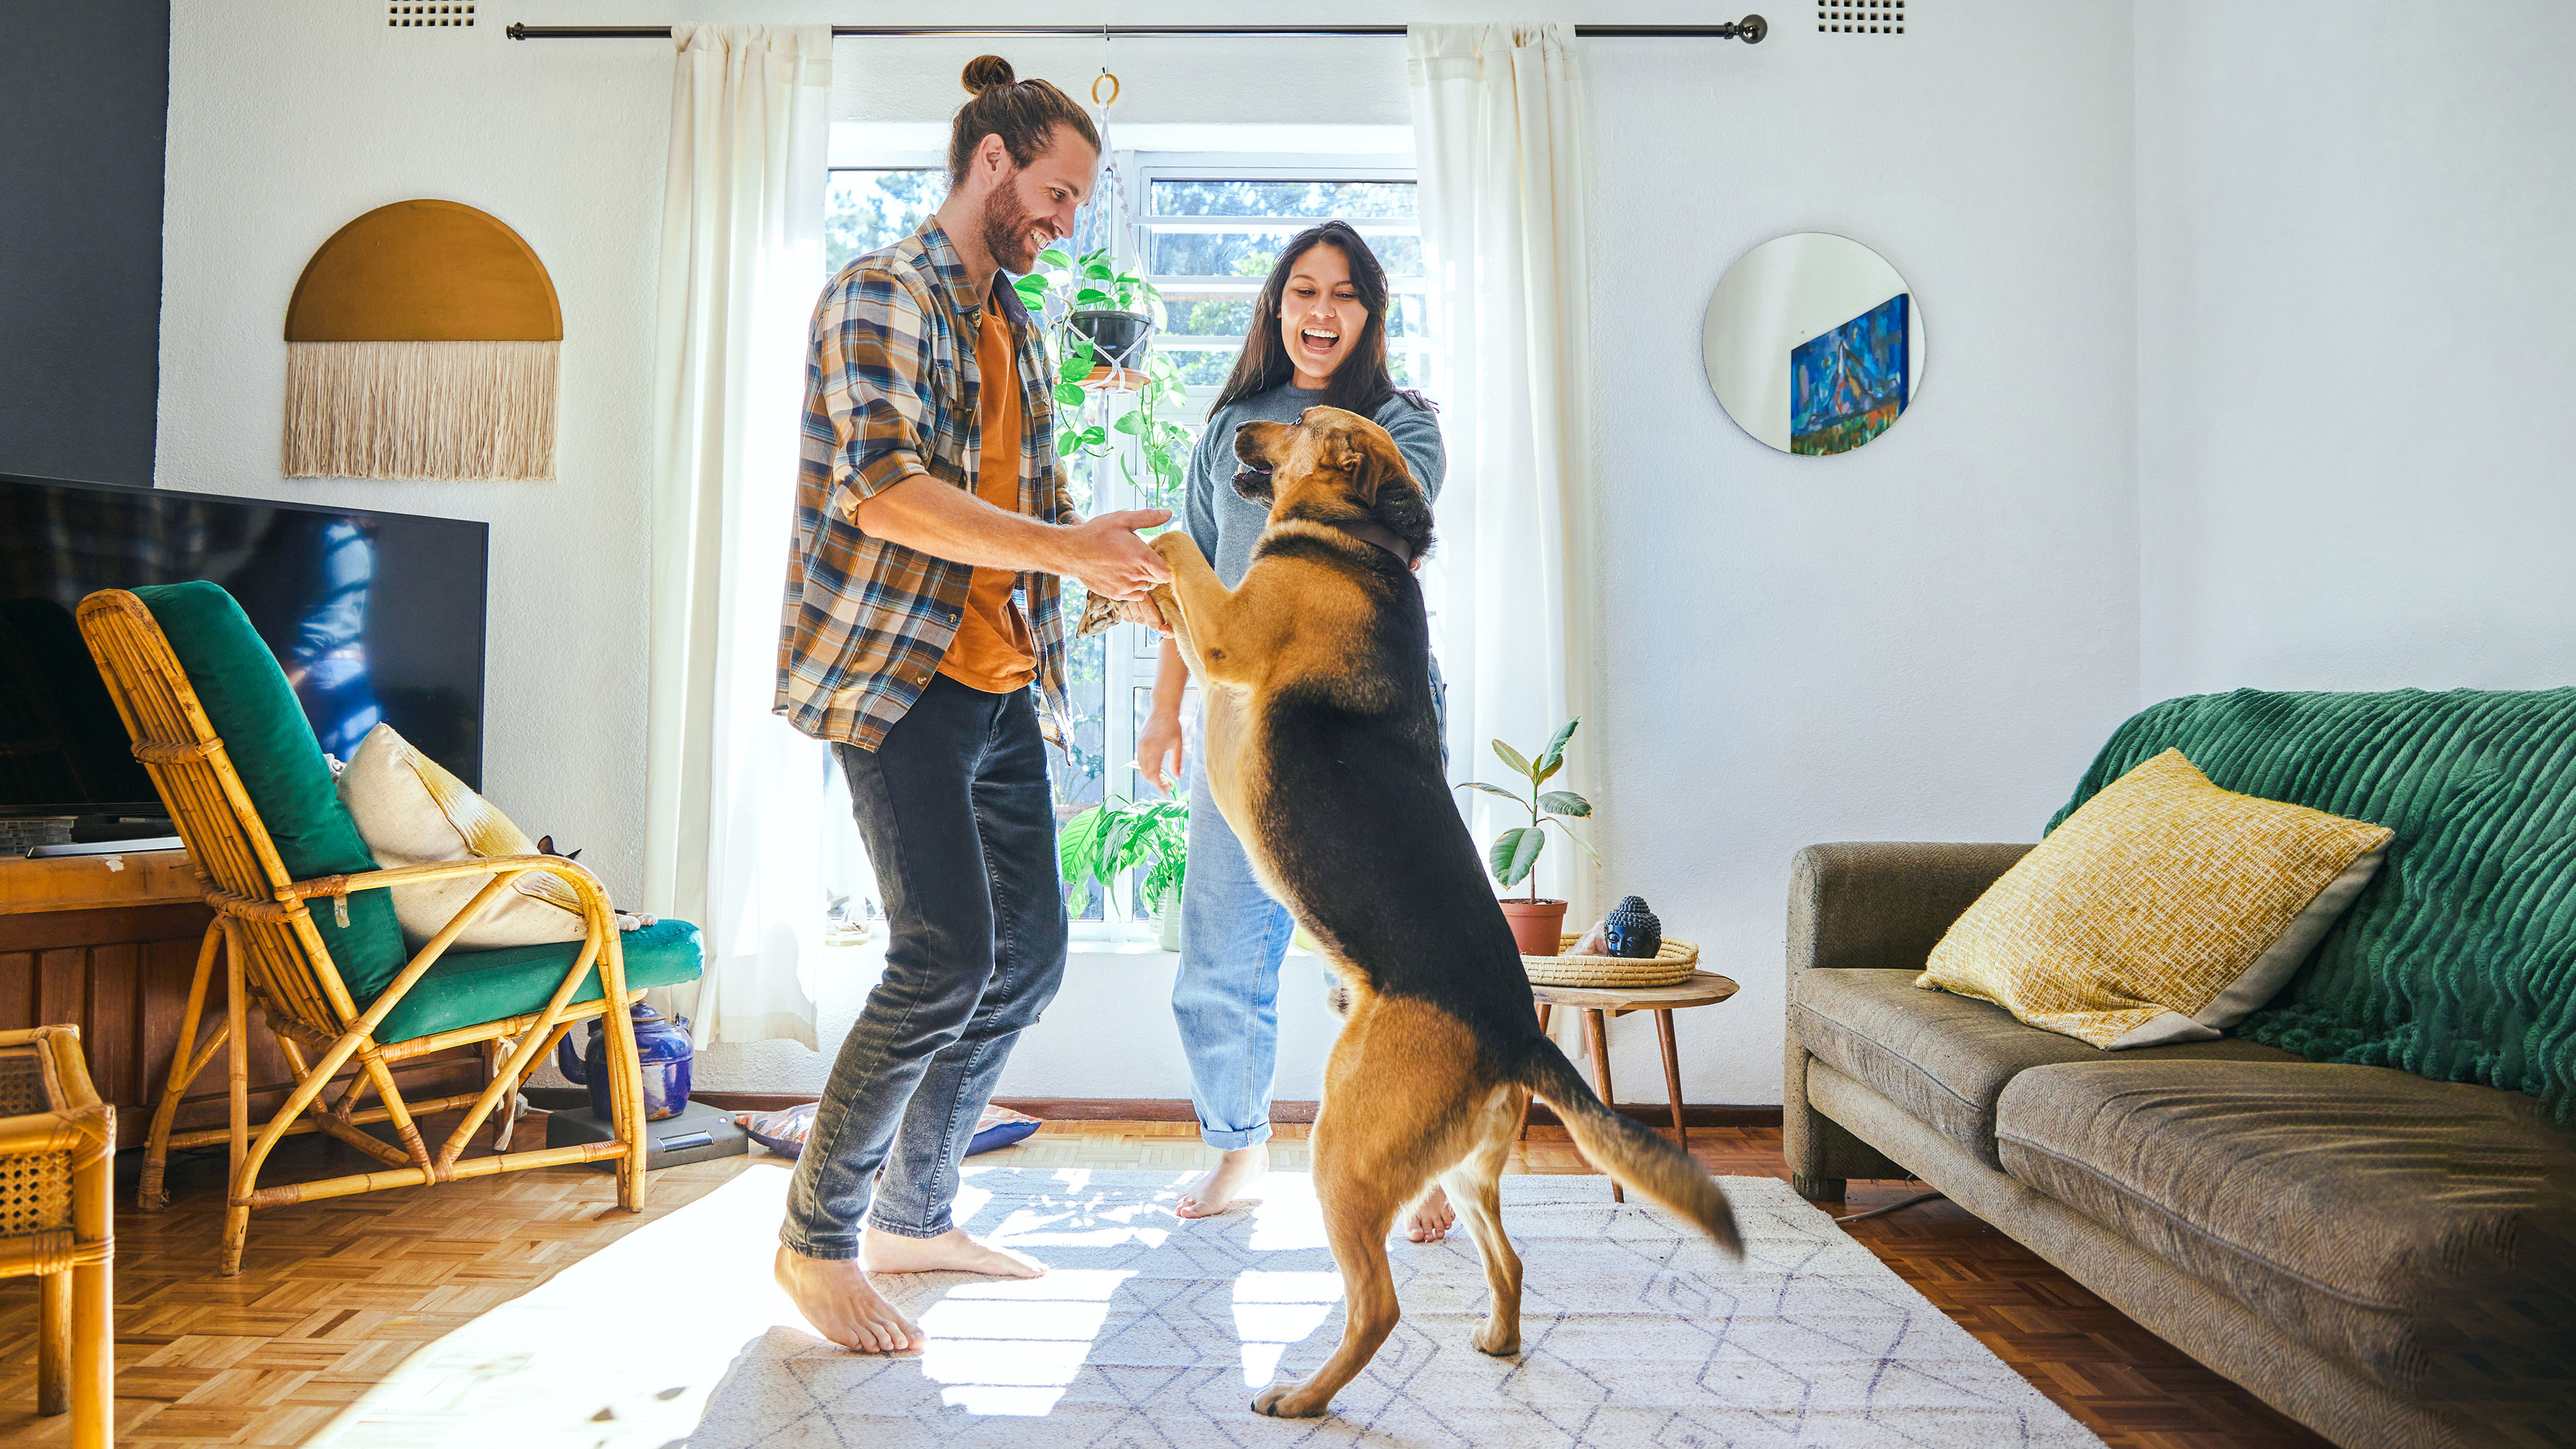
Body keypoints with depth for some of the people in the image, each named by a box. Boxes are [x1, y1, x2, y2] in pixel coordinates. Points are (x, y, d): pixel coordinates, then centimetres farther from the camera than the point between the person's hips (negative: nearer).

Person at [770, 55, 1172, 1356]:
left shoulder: (1015, 330, 20)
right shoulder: (880, 294, -6)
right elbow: (884, 489, -20)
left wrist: (1129, 578, 7)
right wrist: (1068, 551, -23)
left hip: (1002, 685, 9)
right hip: (893, 674, -9)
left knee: (1029, 954, 8)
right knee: (947, 958, -14)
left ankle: (913, 1215, 24)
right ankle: (816, 1237, 6)